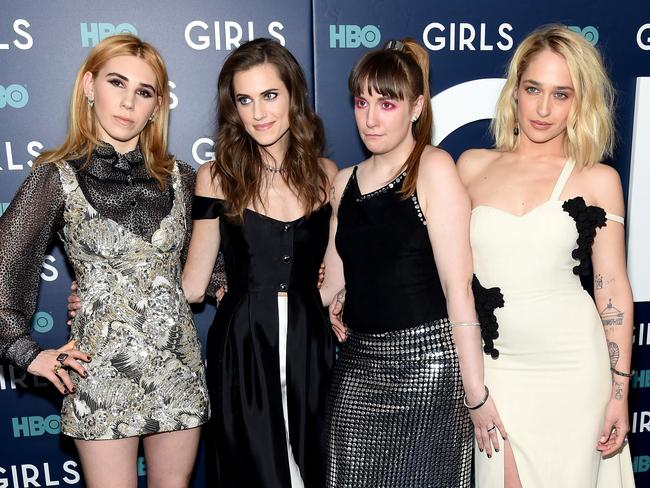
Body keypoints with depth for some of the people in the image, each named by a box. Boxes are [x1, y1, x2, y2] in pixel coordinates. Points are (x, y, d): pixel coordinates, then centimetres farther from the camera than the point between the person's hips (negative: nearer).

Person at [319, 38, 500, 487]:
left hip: (425, 362, -5)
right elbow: (334, 283, 12)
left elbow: (458, 288, -14)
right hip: (358, 364, 6)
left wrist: (477, 393, -14)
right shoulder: (345, 181, 10)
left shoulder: (434, 168, -9)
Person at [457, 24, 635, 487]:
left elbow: (613, 289, 0)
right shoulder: (472, 166, 3)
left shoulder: (597, 180, -2)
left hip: (573, 364, -1)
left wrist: (619, 391, -1)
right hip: (494, 361, 1)